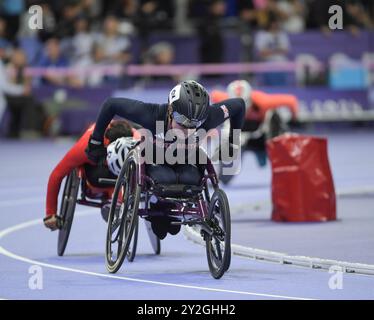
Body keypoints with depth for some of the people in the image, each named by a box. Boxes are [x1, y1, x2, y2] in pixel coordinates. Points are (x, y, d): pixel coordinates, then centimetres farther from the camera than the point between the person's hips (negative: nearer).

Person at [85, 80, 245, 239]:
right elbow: (111, 104, -25)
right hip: (156, 161, -2)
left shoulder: (206, 118, -32)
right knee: (165, 179, -36)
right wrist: (96, 141, -16)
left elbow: (238, 105, -14)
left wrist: (232, 143, -6)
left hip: (185, 161, 2)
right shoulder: (153, 114, -37)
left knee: (190, 179, -33)